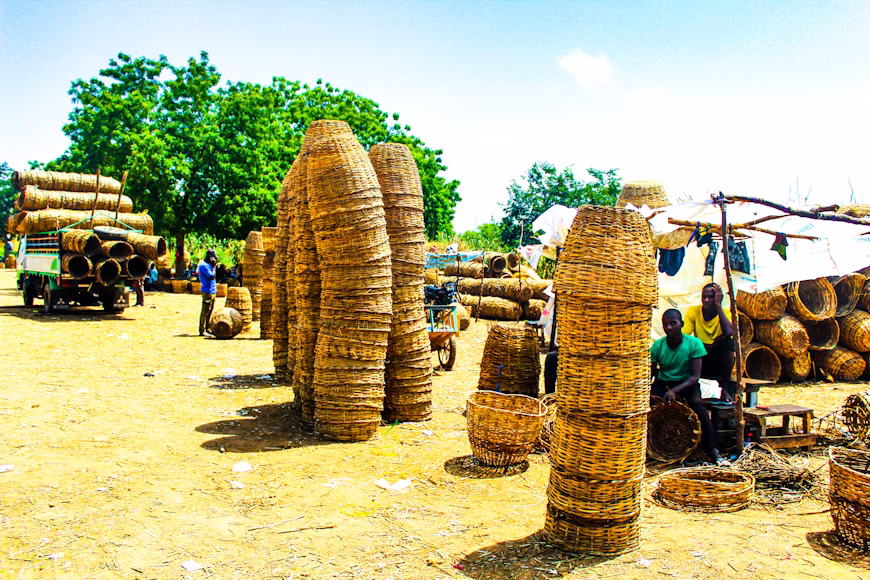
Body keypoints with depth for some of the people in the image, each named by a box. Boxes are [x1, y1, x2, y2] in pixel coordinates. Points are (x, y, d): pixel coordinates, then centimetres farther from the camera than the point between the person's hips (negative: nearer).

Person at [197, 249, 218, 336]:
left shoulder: (209, 264, 16)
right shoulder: (203, 265, -15)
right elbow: (212, 276, -22)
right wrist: (213, 267, -12)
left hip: (212, 291, 10)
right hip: (207, 291, -10)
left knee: (210, 311, 15)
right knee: (205, 311, -6)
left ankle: (206, 329, 23)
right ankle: (202, 331, -2)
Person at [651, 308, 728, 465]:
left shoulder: (694, 343, -12)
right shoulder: (658, 346, -6)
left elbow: (695, 376, -16)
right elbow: (650, 373, -2)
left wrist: (675, 390, -31)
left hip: (686, 384, -2)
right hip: (663, 383, 2)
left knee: (697, 403, -34)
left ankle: (714, 451, -34)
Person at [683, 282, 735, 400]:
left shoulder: (725, 313, -7)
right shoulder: (693, 311, -3)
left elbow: (729, 332, -30)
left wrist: (718, 305, -25)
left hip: (719, 363, -1)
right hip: (700, 361, 1)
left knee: (728, 342, -31)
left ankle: (725, 388, -16)